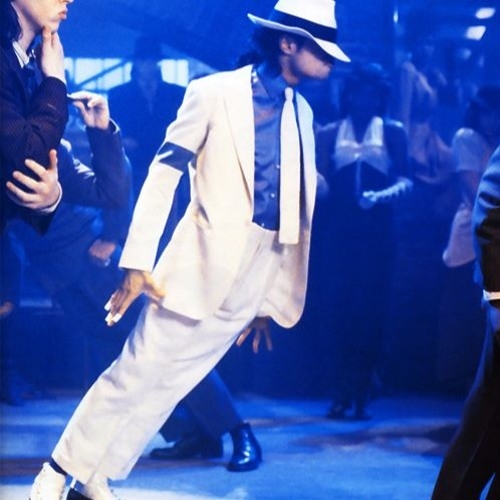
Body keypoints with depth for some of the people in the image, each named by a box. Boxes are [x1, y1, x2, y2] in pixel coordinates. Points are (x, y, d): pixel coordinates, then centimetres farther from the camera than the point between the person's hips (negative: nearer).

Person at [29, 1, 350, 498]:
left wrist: (273, 299, 13)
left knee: (168, 387, 6)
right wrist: (137, 262, -12)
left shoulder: (303, 112, 12)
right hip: (203, 264, -5)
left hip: (255, 278, 5)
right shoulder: (215, 92, -6)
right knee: (135, 376, -3)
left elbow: (299, 210, 13)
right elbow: (164, 173, -7)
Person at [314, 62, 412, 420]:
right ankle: (342, 394, 3)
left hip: (376, 232, -1)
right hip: (338, 232, 1)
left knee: (370, 311, -4)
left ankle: (361, 396, -1)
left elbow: (405, 179, 0)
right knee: (339, 309, -3)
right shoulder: (329, 134, 10)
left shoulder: (393, 132, 8)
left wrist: (384, 195, -20)